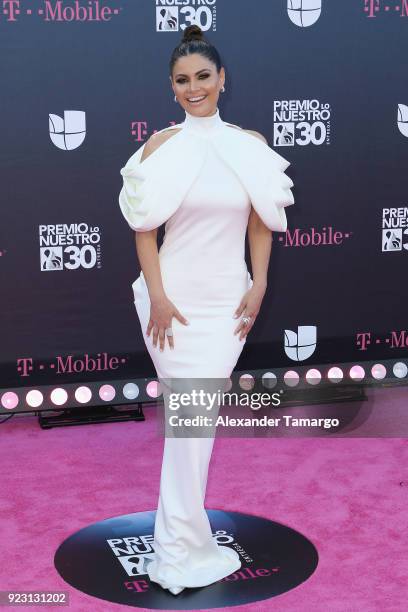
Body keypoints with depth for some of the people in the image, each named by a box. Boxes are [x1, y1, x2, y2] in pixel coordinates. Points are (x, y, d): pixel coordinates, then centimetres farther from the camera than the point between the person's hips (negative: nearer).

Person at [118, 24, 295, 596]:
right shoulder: (160, 146, -2)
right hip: (173, 298, -2)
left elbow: (261, 224, 7)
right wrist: (158, 297, -10)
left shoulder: (251, 145, 5)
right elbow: (144, 228, -4)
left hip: (228, 300, 2)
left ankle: (182, 532, 22)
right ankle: (184, 550, 12)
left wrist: (259, 286, -1)